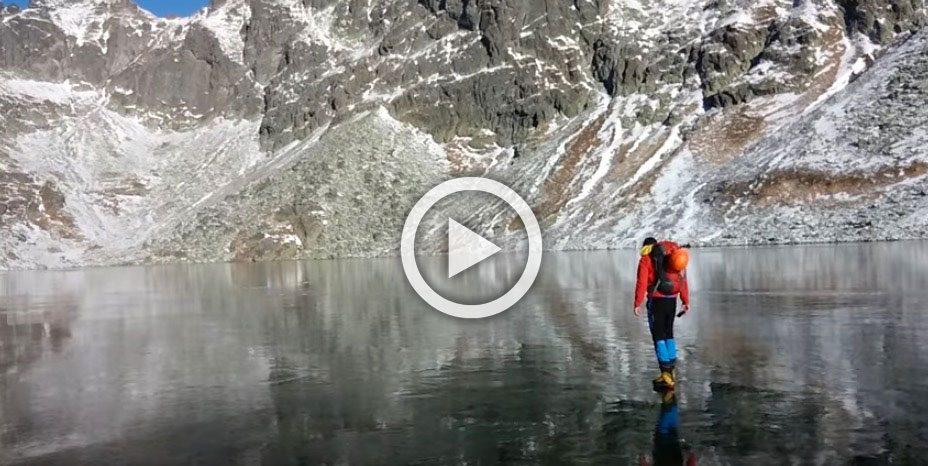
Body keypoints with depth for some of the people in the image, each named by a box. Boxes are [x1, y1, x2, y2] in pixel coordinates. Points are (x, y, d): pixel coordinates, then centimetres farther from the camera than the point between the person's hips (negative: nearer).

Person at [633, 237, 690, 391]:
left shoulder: (646, 259, -3)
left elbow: (641, 283, -11)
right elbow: (683, 280, 10)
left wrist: (637, 303, -8)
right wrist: (686, 301, 13)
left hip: (656, 301, -5)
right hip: (672, 300, 6)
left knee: (658, 336, -1)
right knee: (668, 334, 17)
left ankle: (666, 375, -6)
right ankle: (670, 372, 21)